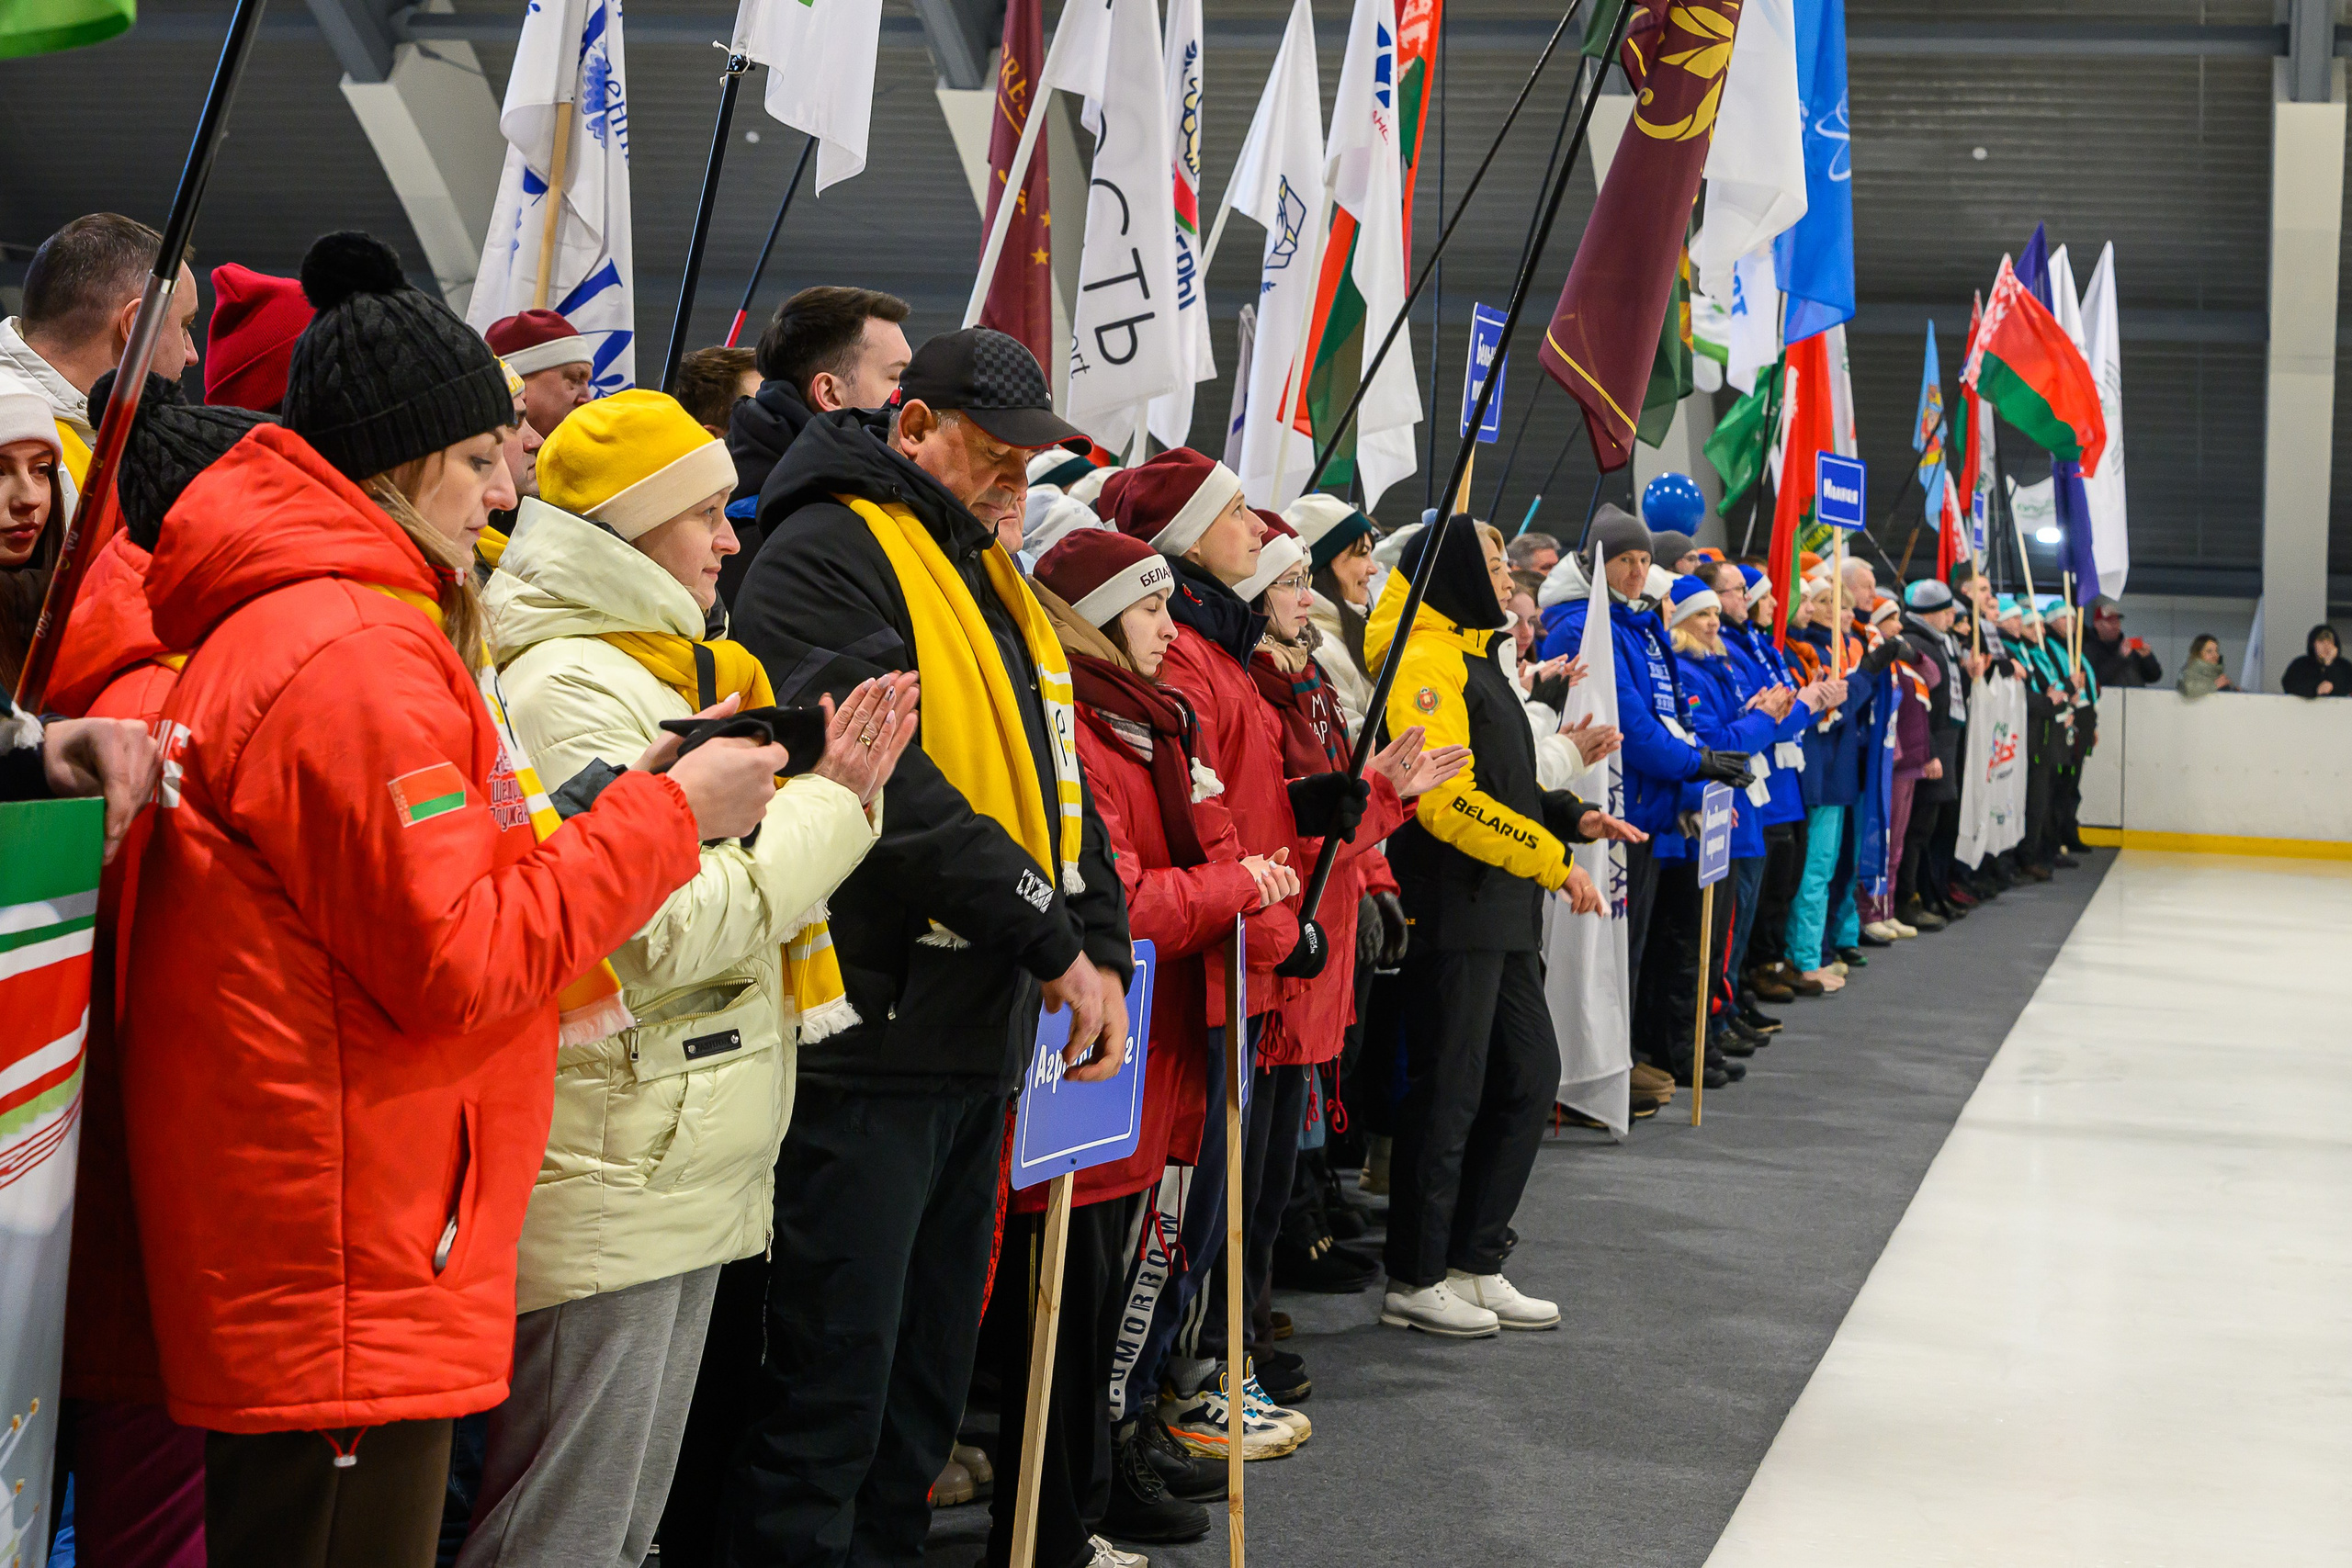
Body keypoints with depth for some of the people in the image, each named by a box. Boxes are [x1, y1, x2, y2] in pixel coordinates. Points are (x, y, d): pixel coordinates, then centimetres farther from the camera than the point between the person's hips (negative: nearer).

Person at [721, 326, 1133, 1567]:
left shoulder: (991, 579, 18)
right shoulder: (827, 557, -11)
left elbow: (1054, 777, 20)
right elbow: (881, 783, -22)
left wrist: (1102, 948, 5)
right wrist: (1048, 937, -18)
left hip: (979, 1039, 9)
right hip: (867, 1040, -9)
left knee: (930, 1370, 17)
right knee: (832, 1379, -3)